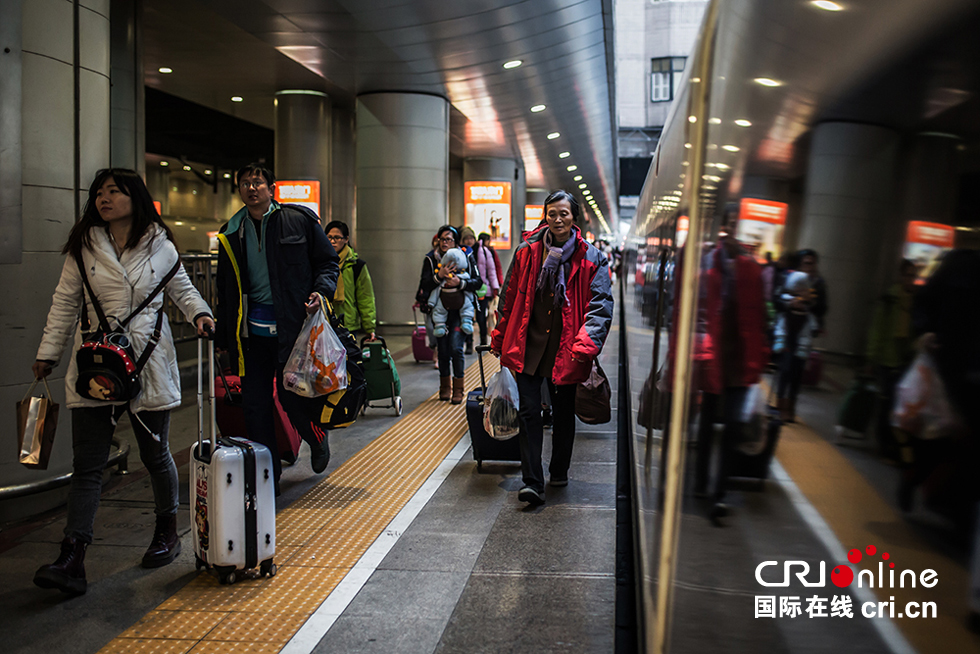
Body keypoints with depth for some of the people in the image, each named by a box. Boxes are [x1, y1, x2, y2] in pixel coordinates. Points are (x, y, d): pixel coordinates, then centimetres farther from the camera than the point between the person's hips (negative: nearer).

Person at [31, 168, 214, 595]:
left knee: (155, 454, 10)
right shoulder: (83, 248, 6)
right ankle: (72, 560, 0)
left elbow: (182, 289, 16)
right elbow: (65, 303, 11)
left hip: (149, 365, -1)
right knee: (87, 463, -1)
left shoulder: (160, 247, 3)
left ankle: (167, 533, 30)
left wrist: (200, 313, -3)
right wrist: (48, 353, 11)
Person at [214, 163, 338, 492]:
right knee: (255, 405, 5)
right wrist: (223, 337, 12)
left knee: (292, 398, -1)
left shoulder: (299, 219, 1)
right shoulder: (231, 234, 11)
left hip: (291, 326, -4)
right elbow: (225, 289, 16)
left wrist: (321, 290, -13)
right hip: (250, 330, 4)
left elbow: (328, 261, 7)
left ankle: (317, 440, 33)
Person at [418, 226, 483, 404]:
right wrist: (439, 276, -22)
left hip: (459, 310, -2)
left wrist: (460, 283, -20)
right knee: (442, 349, 6)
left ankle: (458, 389, 1)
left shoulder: (466, 257, 3)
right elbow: (424, 285, -6)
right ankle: (445, 387, 23)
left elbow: (478, 281, -4)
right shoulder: (431, 259, 4)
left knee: (456, 348, -12)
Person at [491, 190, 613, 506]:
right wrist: (500, 339, 11)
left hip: (566, 347, 0)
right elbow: (510, 297, 10)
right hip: (529, 343, 1)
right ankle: (532, 483, 0)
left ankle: (559, 472, 32)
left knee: (564, 413, 13)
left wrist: (587, 344, -22)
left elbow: (601, 303, -8)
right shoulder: (527, 251, 2)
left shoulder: (590, 258, -2)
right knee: (529, 412, -4)